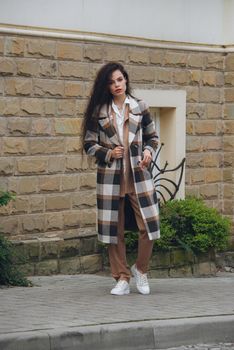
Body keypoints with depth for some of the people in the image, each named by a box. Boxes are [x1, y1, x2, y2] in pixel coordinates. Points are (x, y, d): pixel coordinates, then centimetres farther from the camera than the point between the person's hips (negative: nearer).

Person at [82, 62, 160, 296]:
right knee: (114, 229, 2)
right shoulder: (98, 111, 4)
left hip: (138, 174, 0)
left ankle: (140, 269, 15)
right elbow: (89, 144, 6)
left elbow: (152, 137, 15)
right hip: (110, 176, 0)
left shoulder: (140, 107, 7)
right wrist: (108, 153, -10)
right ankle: (122, 279, 13)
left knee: (149, 225, -8)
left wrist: (148, 152, -5)